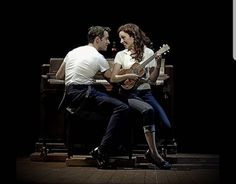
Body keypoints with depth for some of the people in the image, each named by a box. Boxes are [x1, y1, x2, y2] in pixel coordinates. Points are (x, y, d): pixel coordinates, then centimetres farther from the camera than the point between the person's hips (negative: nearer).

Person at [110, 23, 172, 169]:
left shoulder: (148, 53, 10)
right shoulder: (121, 55, 8)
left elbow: (152, 79, 7)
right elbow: (113, 79, 2)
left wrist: (158, 65, -8)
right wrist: (128, 76, -14)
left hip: (145, 92, 2)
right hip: (129, 93, -2)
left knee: (165, 124, -19)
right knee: (148, 110, -35)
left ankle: (151, 151, 6)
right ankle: (154, 153, -27)